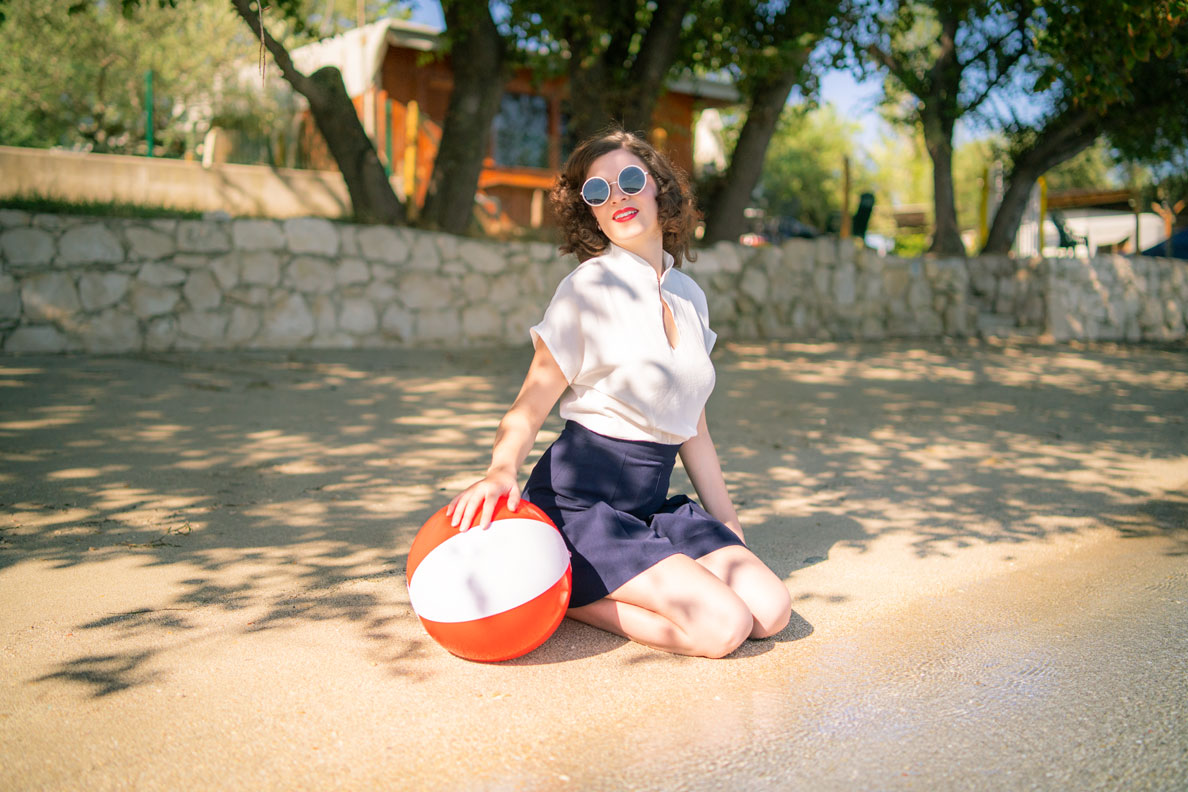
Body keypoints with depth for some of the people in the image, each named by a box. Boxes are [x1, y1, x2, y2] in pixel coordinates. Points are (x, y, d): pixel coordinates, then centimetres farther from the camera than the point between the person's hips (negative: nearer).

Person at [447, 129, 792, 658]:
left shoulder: (689, 296, 10)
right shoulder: (589, 288, -9)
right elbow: (529, 407, -11)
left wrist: (729, 528, 17)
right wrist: (501, 471, -32)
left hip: (653, 505, 7)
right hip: (581, 502, -7)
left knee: (771, 610, -9)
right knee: (723, 626, -19)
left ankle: (592, 589, 3)